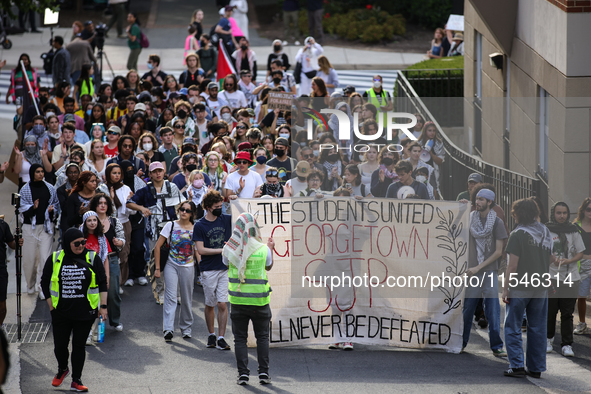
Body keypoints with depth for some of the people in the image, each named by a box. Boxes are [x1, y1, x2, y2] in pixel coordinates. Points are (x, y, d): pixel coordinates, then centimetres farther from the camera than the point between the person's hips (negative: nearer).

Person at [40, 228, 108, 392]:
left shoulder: (92, 258, 0)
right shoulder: (55, 259, 0)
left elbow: (102, 283, 4)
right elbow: (45, 282, 10)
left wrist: (103, 306, 0)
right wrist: (51, 304, 6)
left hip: (85, 312, -1)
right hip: (61, 312, 1)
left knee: (79, 345, 2)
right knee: (60, 345, 6)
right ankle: (62, 369, 35)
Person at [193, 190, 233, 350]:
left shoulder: (226, 220, 5)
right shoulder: (199, 225, -4)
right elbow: (200, 250, -11)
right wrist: (222, 250, -13)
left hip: (225, 268, 2)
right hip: (209, 270, -2)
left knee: (222, 304, -5)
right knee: (210, 305, 8)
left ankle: (221, 338, -1)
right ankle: (211, 335, 24)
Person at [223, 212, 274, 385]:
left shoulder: (230, 249, -7)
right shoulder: (262, 249, -10)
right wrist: (271, 249, 24)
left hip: (238, 300, 1)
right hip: (259, 300, 0)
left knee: (240, 338, 9)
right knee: (262, 337, 13)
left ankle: (243, 373, 3)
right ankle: (263, 372, 8)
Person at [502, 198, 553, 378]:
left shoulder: (518, 234, -13)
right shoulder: (545, 232, 6)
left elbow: (513, 265, -15)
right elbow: (549, 259, 14)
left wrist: (506, 288, -10)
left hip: (520, 287, -6)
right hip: (541, 287, 6)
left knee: (513, 327, 3)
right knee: (537, 328, 10)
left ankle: (517, 365, -4)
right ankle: (536, 368, 12)